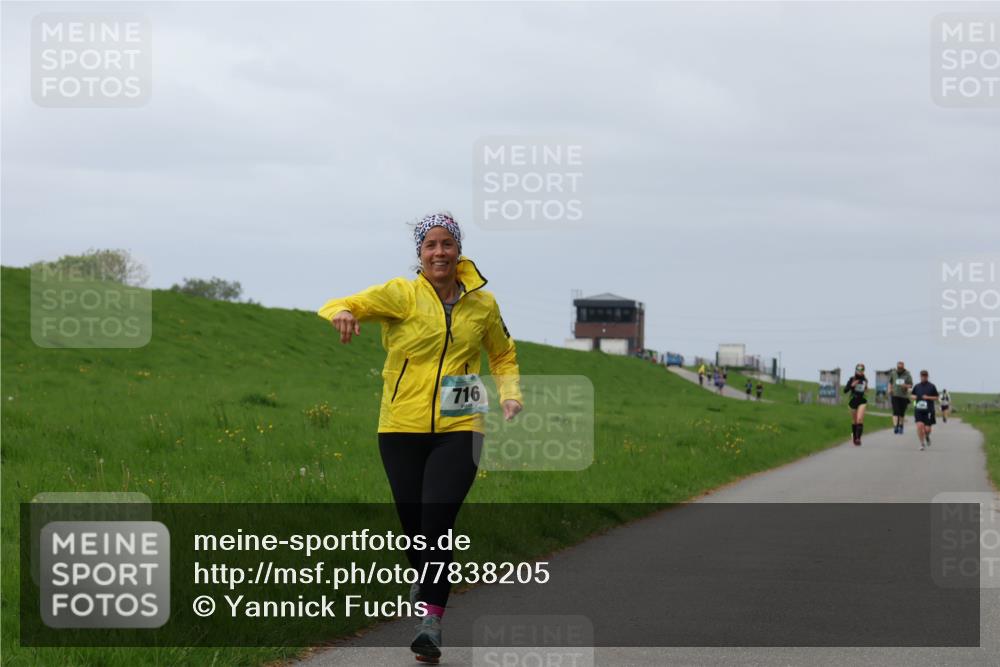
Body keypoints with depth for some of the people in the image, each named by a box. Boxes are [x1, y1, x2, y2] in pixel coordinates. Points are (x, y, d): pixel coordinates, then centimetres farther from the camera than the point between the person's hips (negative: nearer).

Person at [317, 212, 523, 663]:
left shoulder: (482, 304, 7)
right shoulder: (401, 295, -2)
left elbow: (503, 354, 25)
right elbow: (338, 307, -11)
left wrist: (511, 395, 7)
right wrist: (341, 313, -36)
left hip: (458, 430, 0)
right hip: (402, 428, 0)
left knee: (437, 523, -15)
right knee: (413, 525, 5)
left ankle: (431, 622, -17)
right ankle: (424, 582, 38)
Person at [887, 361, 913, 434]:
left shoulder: (907, 375, -2)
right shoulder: (893, 373, 4)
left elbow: (911, 385, 0)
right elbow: (890, 382, 18)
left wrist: (906, 386, -21)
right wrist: (890, 389, 1)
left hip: (904, 396, 0)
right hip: (895, 395, 0)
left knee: (902, 412, 7)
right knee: (896, 411, -13)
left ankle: (900, 426, 25)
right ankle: (895, 426, -20)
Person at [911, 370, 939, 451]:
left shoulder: (931, 387, 0)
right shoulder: (917, 386, 7)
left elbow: (936, 397, 3)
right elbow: (911, 395, 19)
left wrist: (928, 397, -13)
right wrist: (913, 397, -4)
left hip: (928, 410, -1)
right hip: (918, 410, 1)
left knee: (927, 429, -3)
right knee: (919, 426, -16)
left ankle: (927, 436, 35)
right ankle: (922, 443, 0)